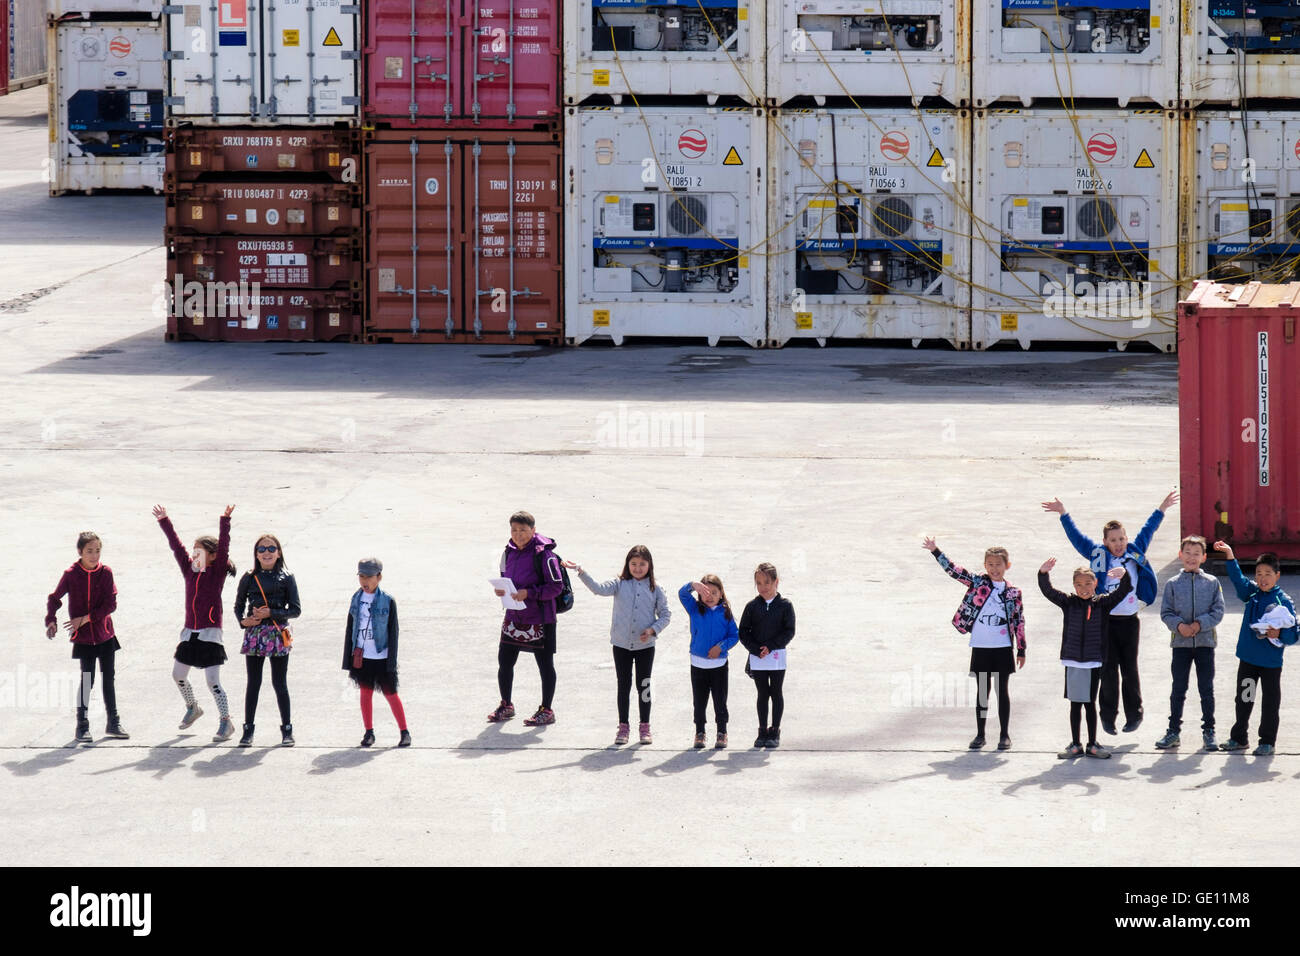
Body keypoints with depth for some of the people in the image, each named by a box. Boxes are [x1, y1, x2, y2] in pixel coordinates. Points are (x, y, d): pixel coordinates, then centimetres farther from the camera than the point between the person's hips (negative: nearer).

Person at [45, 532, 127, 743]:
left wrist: (85, 619, -16)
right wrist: (51, 620, -13)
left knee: (108, 678, 11)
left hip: (105, 634, 2)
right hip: (83, 637, -2)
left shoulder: (105, 573, -4)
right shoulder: (71, 575, -7)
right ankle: (82, 727, 6)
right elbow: (54, 598, 3)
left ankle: (113, 723, 22)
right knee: (87, 680, -4)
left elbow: (111, 604, -9)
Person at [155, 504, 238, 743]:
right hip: (190, 632, 7)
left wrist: (225, 521, -30)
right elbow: (176, 546, 11)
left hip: (210, 633, -7)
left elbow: (223, 546, -20)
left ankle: (226, 722, -2)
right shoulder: (190, 569, 6)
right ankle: (192, 708, 39)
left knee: (212, 681, -10)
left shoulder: (218, 571, -8)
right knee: (178, 674, 15)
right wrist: (164, 521, 12)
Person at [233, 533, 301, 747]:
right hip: (254, 633, 2)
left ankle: (287, 730, 11)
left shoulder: (286, 579, 1)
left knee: (279, 683, 1)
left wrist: (271, 613, -13)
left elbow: (295, 609, -2)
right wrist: (243, 621, -8)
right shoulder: (249, 579, 6)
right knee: (253, 683, 4)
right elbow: (239, 606, 12)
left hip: (277, 635, -2)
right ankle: (248, 730, 10)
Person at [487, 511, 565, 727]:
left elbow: (557, 587, -16)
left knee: (545, 664, 5)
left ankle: (546, 711, 15)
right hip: (513, 617, 7)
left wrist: (529, 593, -24)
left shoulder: (543, 554, -16)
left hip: (539, 619, -7)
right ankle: (506, 706, 28)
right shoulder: (509, 552, 5)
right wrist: (500, 590, -4)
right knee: (504, 661, 11)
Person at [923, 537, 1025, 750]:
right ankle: (980, 735, 13)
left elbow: (1019, 622, 5)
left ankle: (1004, 735, 11)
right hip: (980, 647, 1)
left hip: (1003, 648, -1)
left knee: (1003, 690, 4)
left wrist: (1021, 650, 4)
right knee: (982, 690, 7)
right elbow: (953, 570, -4)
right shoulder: (977, 582, 2)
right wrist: (935, 551, -13)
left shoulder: (1013, 593, 2)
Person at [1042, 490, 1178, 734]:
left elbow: (1147, 531, 19)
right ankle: (1108, 717, 11)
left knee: (1129, 670, 6)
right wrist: (1063, 514, 2)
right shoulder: (1099, 555, 2)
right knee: (1108, 671, 1)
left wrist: (1162, 510, 26)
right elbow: (1076, 536, 5)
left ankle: (1134, 715, 17)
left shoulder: (1135, 553, 7)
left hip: (1129, 620, 1)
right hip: (1105, 621, -1)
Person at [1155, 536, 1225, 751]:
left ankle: (1209, 731, 11)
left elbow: (1218, 611, -1)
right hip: (1181, 643, 1)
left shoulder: (1212, 583, 3)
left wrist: (1199, 624, -16)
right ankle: (1173, 731, 10)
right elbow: (1166, 612, 3)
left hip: (1205, 641, 0)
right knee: (1178, 689, 3)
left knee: (1207, 689, 3)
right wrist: (1179, 625, -16)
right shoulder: (1173, 584, 4)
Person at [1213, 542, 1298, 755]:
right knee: (1243, 699, 14)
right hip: (1248, 657, 5)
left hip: (1271, 660, -5)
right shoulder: (1252, 593, 3)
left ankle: (1267, 741, 15)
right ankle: (1239, 737, 26)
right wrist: (1230, 556, -18)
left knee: (1270, 701, 5)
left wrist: (1279, 634, -29)